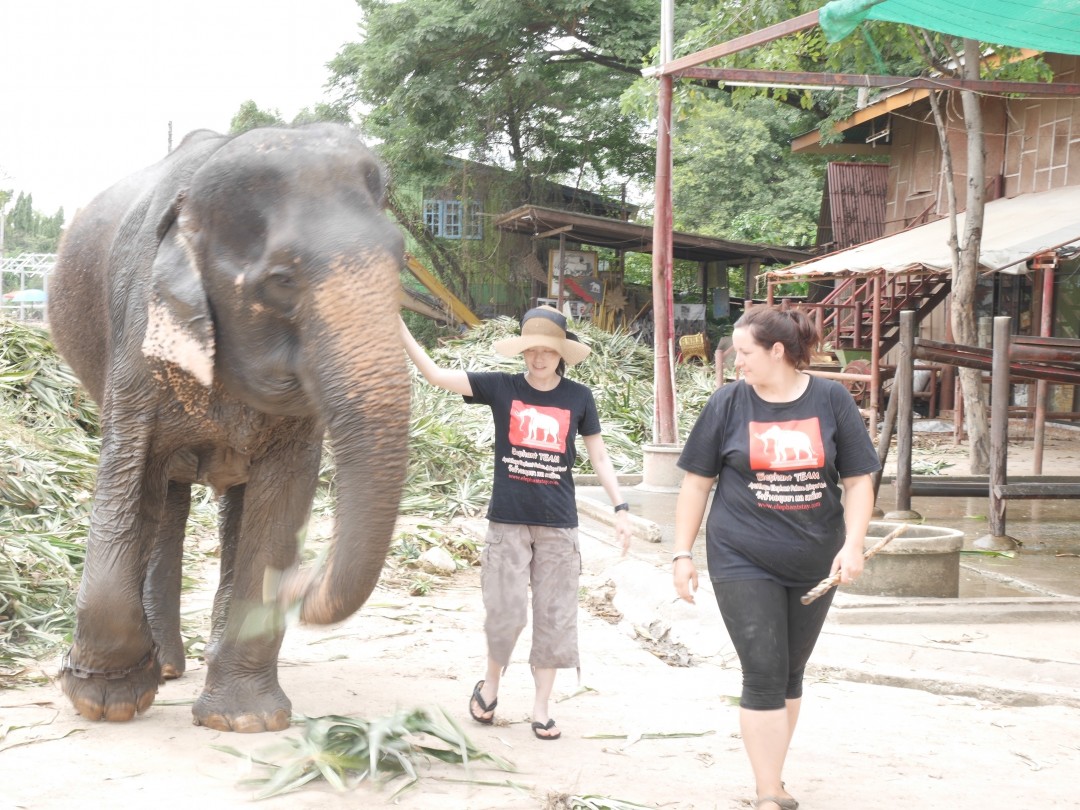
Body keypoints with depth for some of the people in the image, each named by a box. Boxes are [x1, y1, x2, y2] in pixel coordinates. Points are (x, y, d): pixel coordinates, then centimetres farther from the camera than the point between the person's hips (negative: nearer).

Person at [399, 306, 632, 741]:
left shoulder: (578, 397, 2)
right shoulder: (501, 388, -2)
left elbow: (599, 457, 9)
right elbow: (436, 374, -9)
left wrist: (620, 507, 1)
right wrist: (399, 330, -19)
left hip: (558, 525, 1)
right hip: (507, 521, -1)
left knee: (553, 617, 5)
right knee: (504, 613, -3)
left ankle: (541, 706, 18)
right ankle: (490, 684, 25)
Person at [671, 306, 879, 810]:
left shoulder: (831, 400, -1)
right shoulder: (728, 403, -2)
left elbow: (858, 480, 2)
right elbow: (697, 482, 3)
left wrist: (852, 545, -11)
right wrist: (682, 554, 0)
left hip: (814, 565, 2)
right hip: (744, 563, -2)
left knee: (790, 675, 13)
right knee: (764, 675, -9)